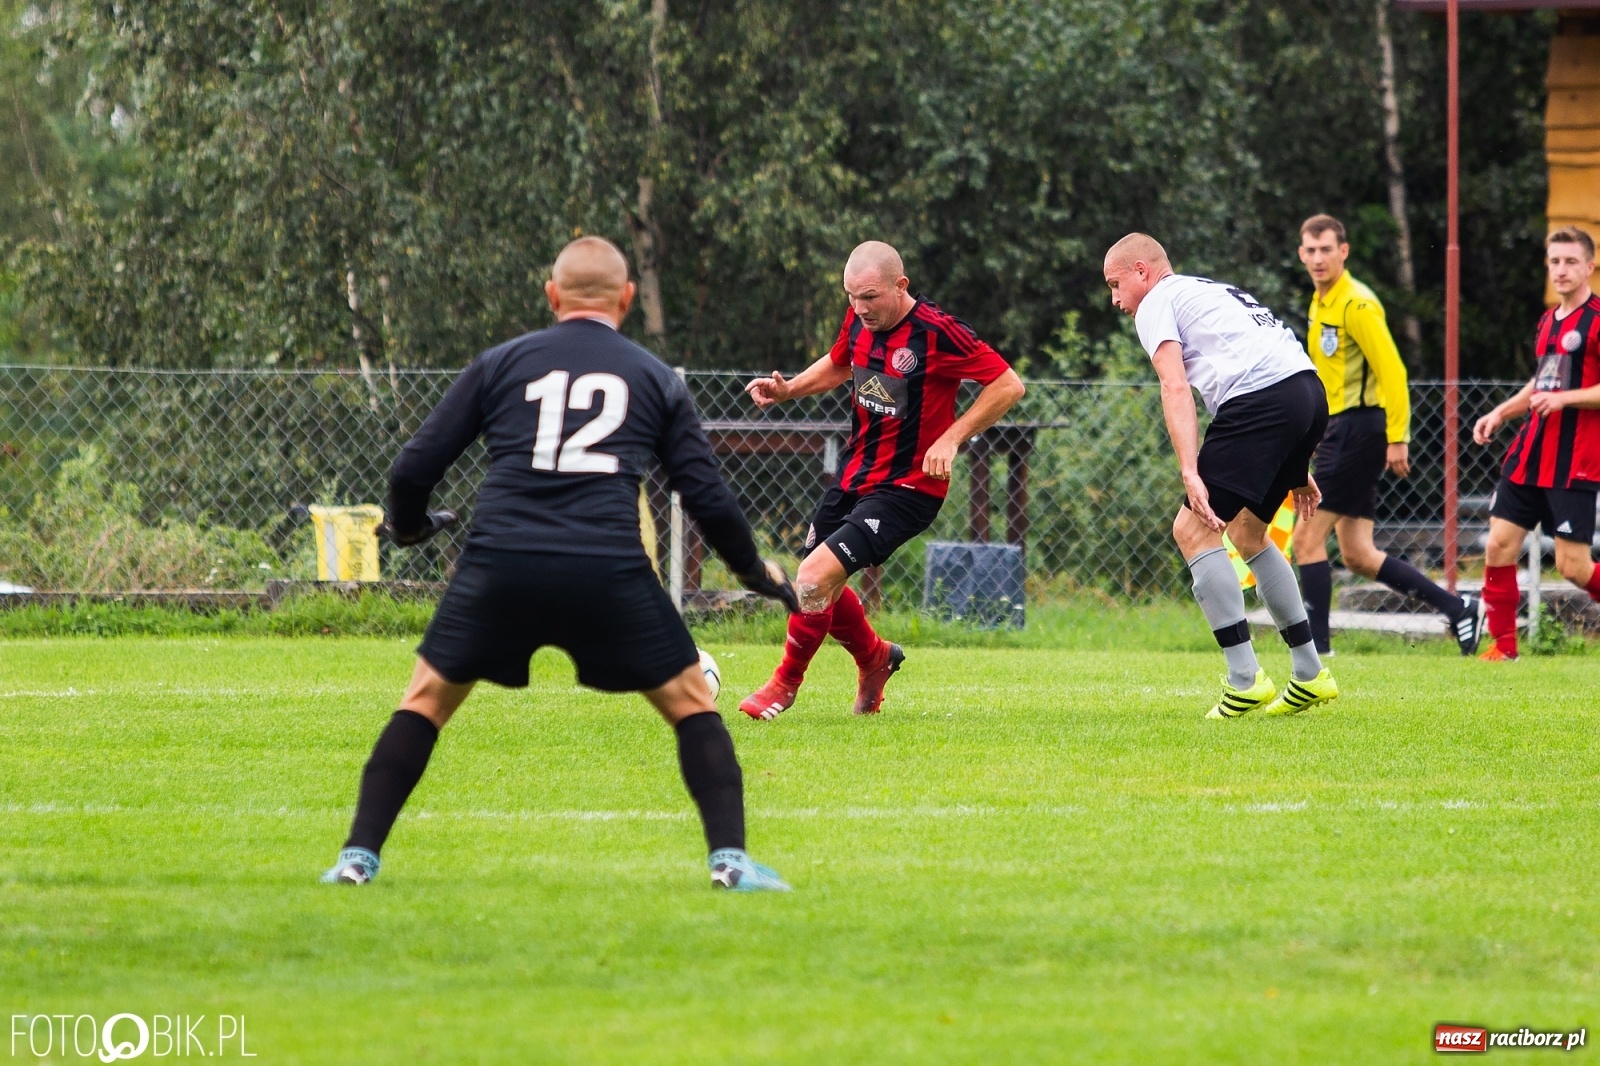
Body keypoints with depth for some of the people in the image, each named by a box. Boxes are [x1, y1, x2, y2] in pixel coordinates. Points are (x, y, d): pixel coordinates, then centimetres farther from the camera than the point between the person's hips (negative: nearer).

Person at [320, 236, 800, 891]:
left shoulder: (500, 364, 15)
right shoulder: (656, 379, 16)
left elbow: (414, 468, 13)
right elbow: (706, 495, 13)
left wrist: (407, 526, 35)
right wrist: (755, 572, 30)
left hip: (499, 566, 1)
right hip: (608, 572, 0)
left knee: (427, 700, 18)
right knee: (690, 702, 16)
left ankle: (359, 855, 11)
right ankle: (730, 859, 4)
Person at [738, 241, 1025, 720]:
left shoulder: (936, 333, -21)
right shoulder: (859, 321, 1)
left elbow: (1009, 384, -17)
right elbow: (838, 365, 23)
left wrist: (951, 438, -22)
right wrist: (788, 389, 5)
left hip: (906, 487, -8)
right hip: (853, 476, 8)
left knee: (816, 576, -18)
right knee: (818, 588, 16)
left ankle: (785, 684, 4)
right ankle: (875, 657, 44)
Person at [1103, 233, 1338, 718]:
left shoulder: (1157, 304, 7)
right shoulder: (1215, 292, 33)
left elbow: (1176, 388, -8)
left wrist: (1190, 472, -18)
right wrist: (1296, 470, 33)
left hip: (1262, 399, -9)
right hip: (1310, 391, 9)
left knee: (1192, 530, -6)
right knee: (1247, 532, 23)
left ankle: (1245, 679, -14)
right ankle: (1310, 675, 22)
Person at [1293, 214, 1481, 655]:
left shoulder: (1357, 305, -13)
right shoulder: (1320, 303, 15)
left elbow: (1392, 371, -17)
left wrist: (1398, 438, -21)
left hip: (1358, 429, -9)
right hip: (1338, 429, 9)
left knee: (1308, 537, -10)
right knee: (1357, 555, 8)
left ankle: (1317, 646, -6)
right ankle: (1456, 607, 15)